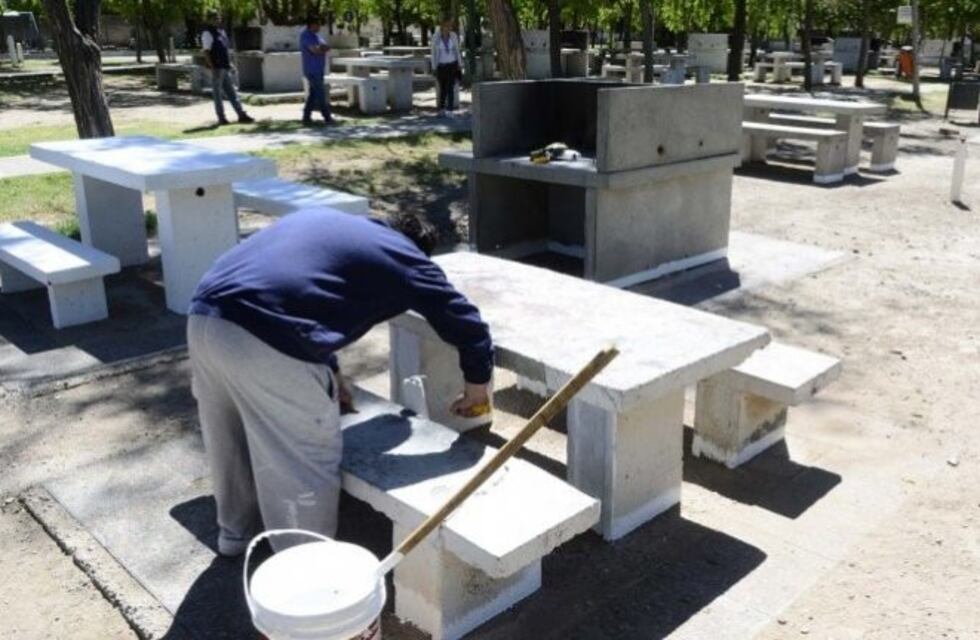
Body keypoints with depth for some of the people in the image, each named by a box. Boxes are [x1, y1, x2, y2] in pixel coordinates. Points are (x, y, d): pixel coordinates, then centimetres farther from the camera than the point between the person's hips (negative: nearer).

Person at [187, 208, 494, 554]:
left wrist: (329, 372, 42)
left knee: (231, 439, 29)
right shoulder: (406, 258, 11)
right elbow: (468, 325, 14)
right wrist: (477, 388, 31)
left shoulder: (325, 219, 29)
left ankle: (237, 532, 49)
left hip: (204, 316, 9)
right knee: (304, 464, 10)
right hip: (264, 341, -8)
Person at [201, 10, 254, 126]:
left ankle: (242, 115, 11)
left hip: (225, 68, 8)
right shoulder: (207, 33, -10)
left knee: (232, 92, 9)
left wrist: (230, 64, 17)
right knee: (218, 94, -1)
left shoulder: (221, 31, 16)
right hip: (217, 68, -8)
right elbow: (206, 52, -16)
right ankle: (221, 118, 4)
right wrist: (212, 68, -22)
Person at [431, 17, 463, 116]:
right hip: (441, 66, -1)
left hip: (452, 65, 1)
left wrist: (460, 66, 3)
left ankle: (450, 110, -5)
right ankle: (441, 109, 23)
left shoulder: (454, 36, -3)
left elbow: (457, 51, 6)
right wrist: (434, 68, -5)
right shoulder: (436, 37, -9)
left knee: (450, 88, -10)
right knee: (443, 89, 3)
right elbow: (433, 53, -3)